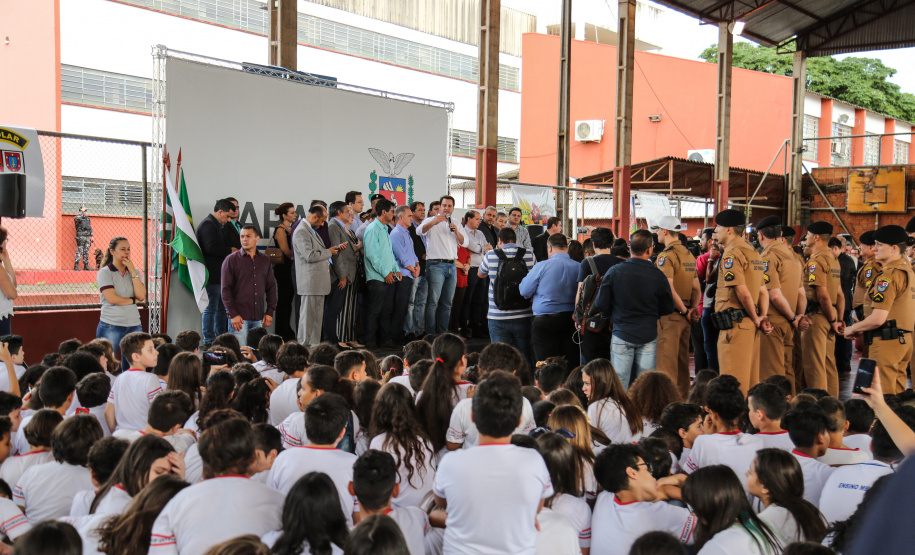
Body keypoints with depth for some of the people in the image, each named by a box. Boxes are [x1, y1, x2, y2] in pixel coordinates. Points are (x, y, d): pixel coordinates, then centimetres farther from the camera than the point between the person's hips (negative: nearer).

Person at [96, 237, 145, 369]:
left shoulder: (134, 271, 12)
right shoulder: (104, 272, -1)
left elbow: (141, 296, -3)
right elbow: (111, 298, -13)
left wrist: (132, 271, -4)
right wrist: (133, 300, -1)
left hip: (134, 325, 4)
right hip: (111, 326, -4)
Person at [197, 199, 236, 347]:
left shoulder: (217, 225, 20)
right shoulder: (208, 225, -13)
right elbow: (211, 248, -23)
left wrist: (231, 251, 10)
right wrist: (230, 251, -13)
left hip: (220, 275, 11)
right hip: (212, 275, -11)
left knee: (222, 308, 15)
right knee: (210, 308, -5)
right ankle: (209, 341, 1)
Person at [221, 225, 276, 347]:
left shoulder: (265, 260, 12)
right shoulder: (231, 260, 0)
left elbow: (271, 287, 15)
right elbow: (225, 289, -3)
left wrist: (270, 312, 6)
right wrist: (233, 314, -10)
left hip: (259, 318, 4)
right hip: (239, 317, -4)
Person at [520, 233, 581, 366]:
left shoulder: (542, 266, -9)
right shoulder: (579, 267, -1)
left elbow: (524, 291, -2)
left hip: (545, 321, -3)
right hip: (571, 320, 3)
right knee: (572, 364, 9)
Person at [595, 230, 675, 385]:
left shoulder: (614, 272, -8)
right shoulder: (658, 276, -7)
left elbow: (602, 304, -4)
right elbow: (668, 308, 2)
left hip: (622, 334, -1)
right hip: (648, 337, 1)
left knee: (619, 383, 5)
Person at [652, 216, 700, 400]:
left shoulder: (666, 256, -13)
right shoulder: (689, 255, 13)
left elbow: (669, 289, -20)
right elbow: (696, 288, 14)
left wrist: (685, 311, -11)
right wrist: (693, 308, 7)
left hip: (669, 315, -8)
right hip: (684, 316, 8)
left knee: (666, 363, -5)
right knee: (682, 361, 14)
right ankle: (683, 399, 21)